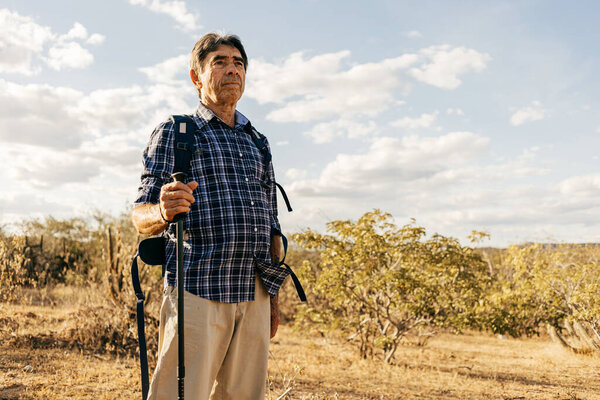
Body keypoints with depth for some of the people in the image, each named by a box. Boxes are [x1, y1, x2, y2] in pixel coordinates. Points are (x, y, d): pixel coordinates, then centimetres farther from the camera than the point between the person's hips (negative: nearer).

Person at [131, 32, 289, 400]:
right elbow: (141, 217, 0)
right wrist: (163, 212, -25)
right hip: (197, 290, -4)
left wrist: (274, 297, 16)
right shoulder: (174, 133, 6)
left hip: (253, 295, 5)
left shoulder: (258, 143, 21)